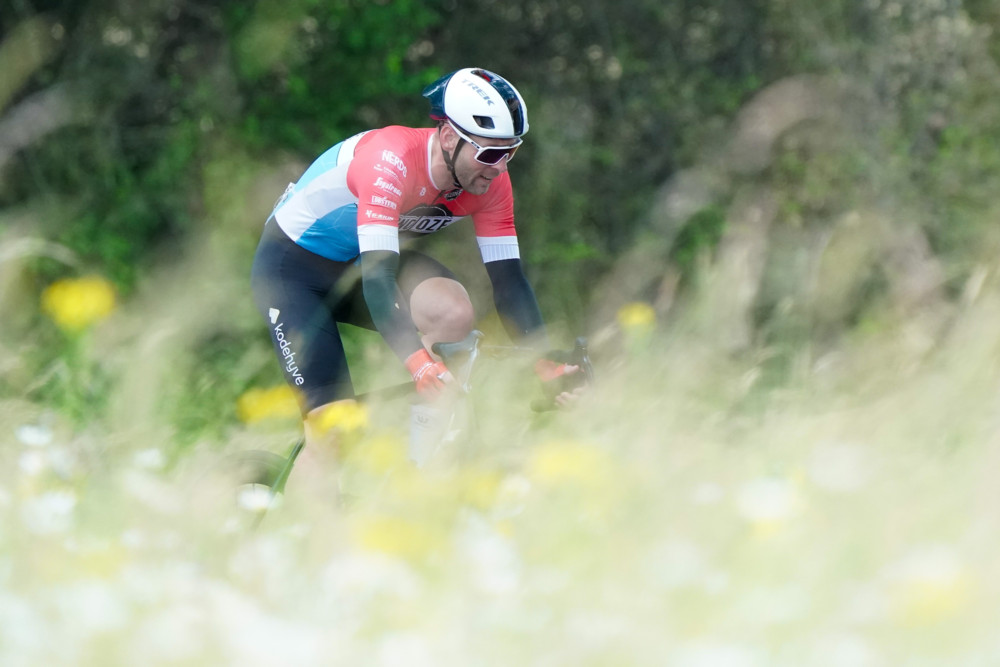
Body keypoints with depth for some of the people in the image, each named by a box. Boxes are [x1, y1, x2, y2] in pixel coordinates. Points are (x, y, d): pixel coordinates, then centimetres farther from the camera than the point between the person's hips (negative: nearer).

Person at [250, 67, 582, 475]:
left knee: (455, 313, -26)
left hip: (356, 263, 6)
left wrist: (547, 365, -23)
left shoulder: (490, 179, -15)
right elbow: (377, 276, -43)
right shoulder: (392, 160, -35)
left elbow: (507, 277, -12)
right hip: (291, 268, -6)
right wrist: (420, 364, -54)